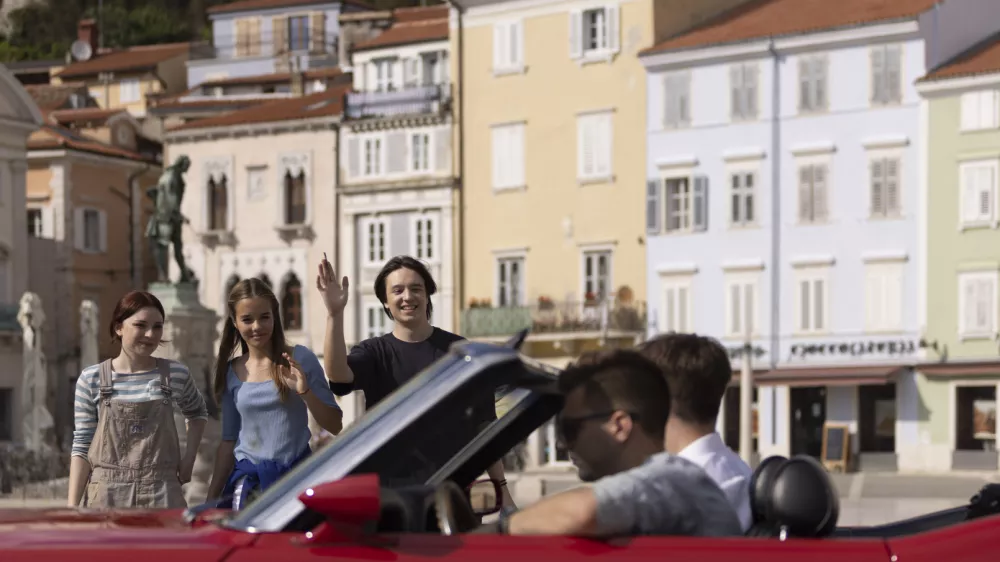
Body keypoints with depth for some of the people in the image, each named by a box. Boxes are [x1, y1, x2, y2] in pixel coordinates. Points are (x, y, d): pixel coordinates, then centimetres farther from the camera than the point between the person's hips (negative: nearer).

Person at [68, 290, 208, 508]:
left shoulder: (176, 375, 5)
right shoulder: (91, 380, 2)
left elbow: (197, 413, 27)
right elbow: (81, 447, 3)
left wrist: (189, 457, 13)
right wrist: (73, 507, -4)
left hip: (161, 495, 1)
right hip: (107, 495, -1)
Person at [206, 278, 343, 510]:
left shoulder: (300, 359, -2)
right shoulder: (232, 372, 7)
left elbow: (334, 426, -1)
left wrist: (305, 392, -17)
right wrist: (211, 499, 15)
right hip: (247, 482, 3)